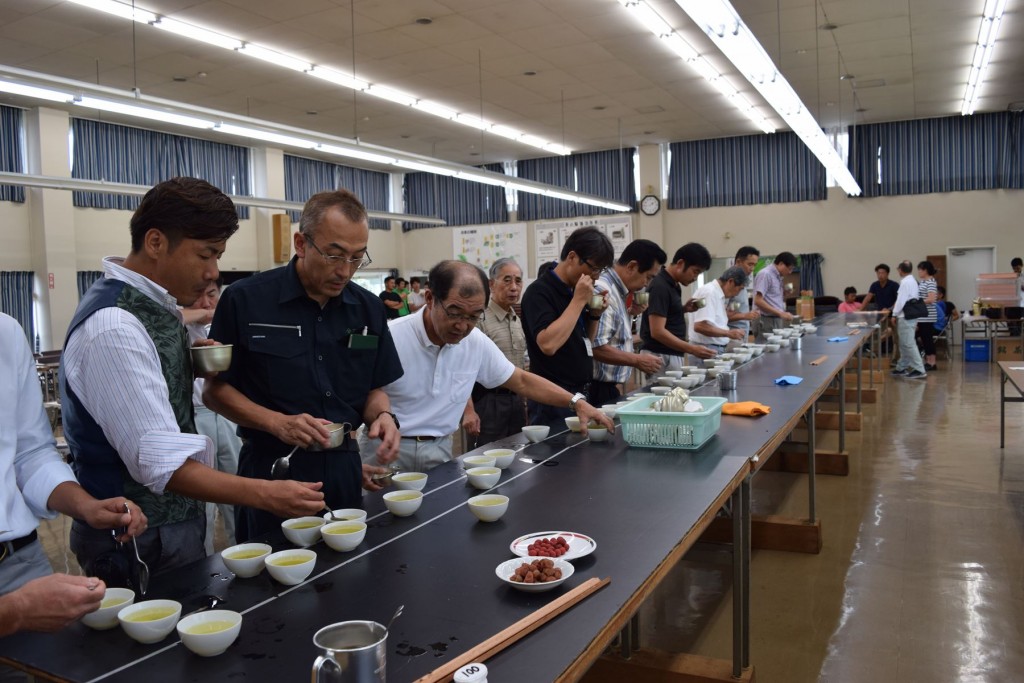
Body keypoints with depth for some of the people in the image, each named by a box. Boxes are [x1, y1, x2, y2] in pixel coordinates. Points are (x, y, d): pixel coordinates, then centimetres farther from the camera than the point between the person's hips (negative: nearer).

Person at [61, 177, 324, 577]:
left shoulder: (152, 303, 3)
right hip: (142, 543, -9)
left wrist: (195, 363, -2)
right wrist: (264, 496, -34)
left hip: (175, 520, 9)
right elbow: (159, 463, -28)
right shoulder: (114, 327, -25)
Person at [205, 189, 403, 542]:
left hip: (344, 468, 4)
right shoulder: (246, 300, -10)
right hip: (270, 469, -3)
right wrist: (277, 423, -20)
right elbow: (215, 390, -6)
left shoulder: (369, 308, 2)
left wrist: (382, 416, -12)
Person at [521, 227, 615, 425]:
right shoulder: (539, 292, -15)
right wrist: (579, 301, -23)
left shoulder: (573, 292, 10)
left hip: (580, 394, 8)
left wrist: (595, 313, 1)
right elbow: (548, 344, -29)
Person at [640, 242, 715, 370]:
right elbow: (657, 332, -23)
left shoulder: (673, 285, 11)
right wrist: (692, 349, -25)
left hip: (672, 356, 10)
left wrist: (684, 309, 7)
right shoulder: (660, 287, -18)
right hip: (661, 357, -10)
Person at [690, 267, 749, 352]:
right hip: (707, 350, -9)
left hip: (718, 349, 9)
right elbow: (699, 326, -26)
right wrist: (728, 333, -23)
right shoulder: (709, 293, -15)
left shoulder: (718, 294, 14)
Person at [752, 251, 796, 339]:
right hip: (766, 321, -9)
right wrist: (780, 313, -21)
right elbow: (758, 301, -19)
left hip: (777, 321, 9)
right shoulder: (765, 274, -11)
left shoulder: (778, 276, 16)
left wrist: (784, 293, 4)